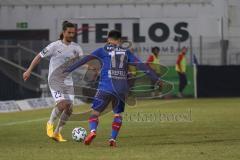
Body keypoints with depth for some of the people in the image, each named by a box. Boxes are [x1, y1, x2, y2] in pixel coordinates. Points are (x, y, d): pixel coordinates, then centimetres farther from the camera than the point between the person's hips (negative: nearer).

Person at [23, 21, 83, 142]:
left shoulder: (76, 48, 5)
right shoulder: (55, 46, -7)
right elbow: (39, 56, -1)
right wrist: (29, 70, -4)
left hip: (68, 81, 5)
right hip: (55, 80, -5)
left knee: (69, 109, -1)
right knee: (62, 104, -22)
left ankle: (57, 132, 14)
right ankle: (50, 123, 5)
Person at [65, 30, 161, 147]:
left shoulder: (103, 50, 8)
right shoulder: (126, 52, 14)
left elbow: (86, 59, 0)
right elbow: (140, 65, 10)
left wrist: (69, 69, 0)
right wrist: (156, 79, 13)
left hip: (106, 87, -2)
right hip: (122, 88, 2)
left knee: (95, 111, 4)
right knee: (118, 114, 18)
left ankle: (93, 131, -23)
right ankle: (113, 139, 4)